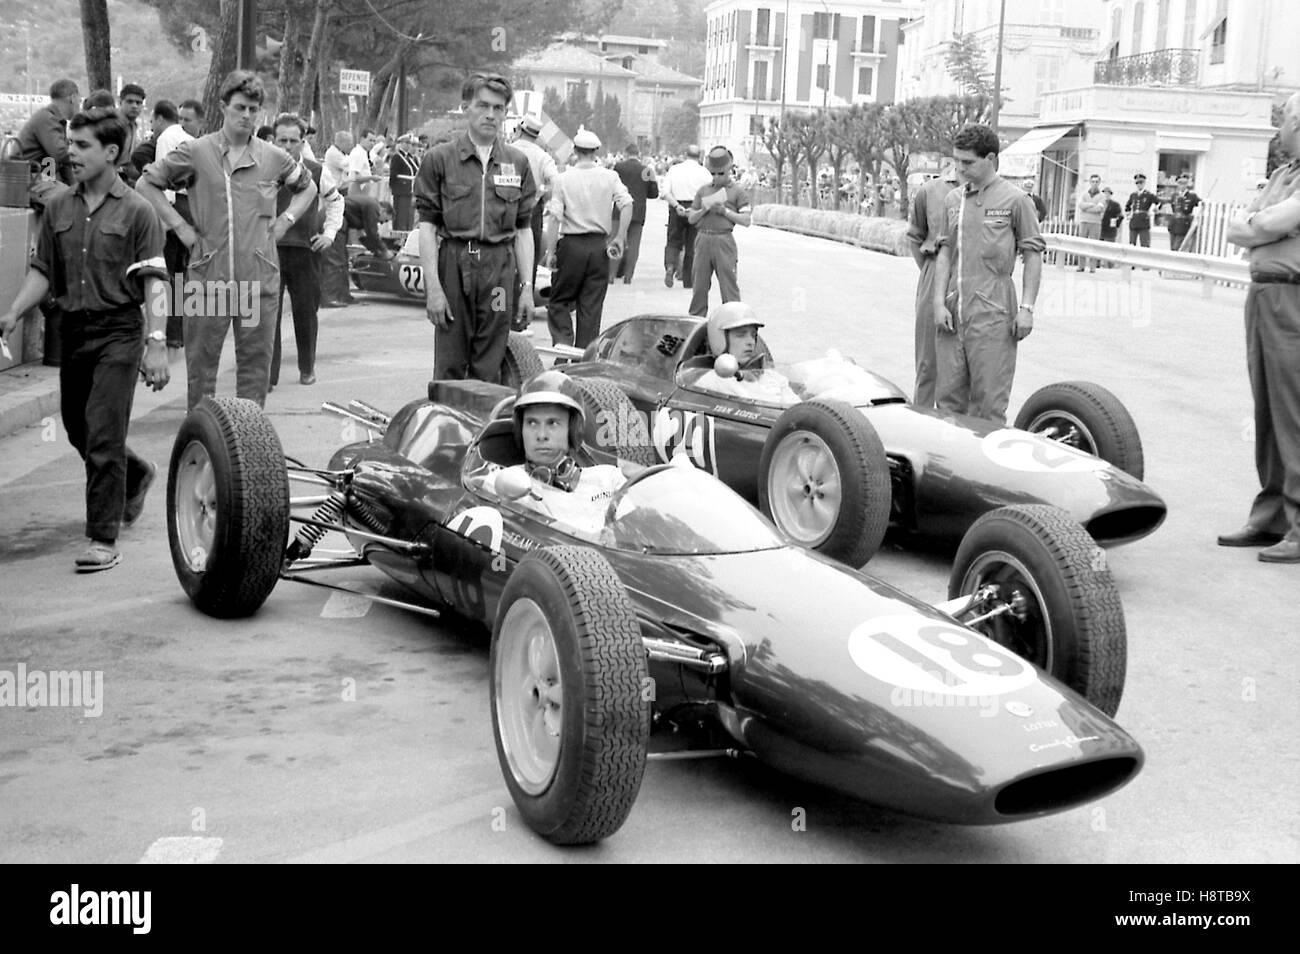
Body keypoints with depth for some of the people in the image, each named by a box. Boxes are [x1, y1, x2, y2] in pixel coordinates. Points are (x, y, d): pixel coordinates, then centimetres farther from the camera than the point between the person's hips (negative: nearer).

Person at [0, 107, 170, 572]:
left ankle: (103, 538, -3)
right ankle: (136, 474, 45)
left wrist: (156, 343, -19)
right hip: (73, 329, 6)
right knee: (77, 430, 16)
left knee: (102, 435, -9)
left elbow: (153, 283, -10)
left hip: (118, 331, -6)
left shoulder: (136, 211, -6)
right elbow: (42, 271, 13)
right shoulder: (58, 208, 8)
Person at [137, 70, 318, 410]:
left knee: (255, 363, 6)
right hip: (207, 278, -2)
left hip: (260, 279, 2)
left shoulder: (273, 157, 7)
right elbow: (146, 184, 7)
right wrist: (179, 226, 0)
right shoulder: (195, 152, 0)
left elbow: (308, 187, 24)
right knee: (201, 363, 5)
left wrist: (286, 220, 9)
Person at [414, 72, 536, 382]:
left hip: (500, 269, 2)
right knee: (450, 367, -1)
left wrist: (527, 286, 6)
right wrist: (433, 286, -9)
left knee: (488, 370, 4)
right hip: (453, 265, -2)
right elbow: (427, 226, -1)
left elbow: (523, 230, 12)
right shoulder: (439, 158, 2)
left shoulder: (517, 162, 12)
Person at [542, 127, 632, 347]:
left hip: (571, 244, -2)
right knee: (592, 305, 9)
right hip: (599, 245, 2)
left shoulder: (564, 178, -4)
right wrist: (621, 237, -3)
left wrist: (550, 250, -5)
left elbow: (554, 217, -9)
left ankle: (563, 342, -9)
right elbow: (627, 204, -11)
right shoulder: (610, 177, 0)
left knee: (559, 300, 10)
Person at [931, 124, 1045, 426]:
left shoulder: (1015, 200, -1)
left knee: (988, 400, -3)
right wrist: (939, 302, 2)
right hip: (952, 313, 5)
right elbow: (944, 253, 12)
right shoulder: (952, 200, 13)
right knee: (948, 396, 7)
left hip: (992, 313, -5)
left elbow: (1033, 256, 0)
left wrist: (1027, 308, -6)